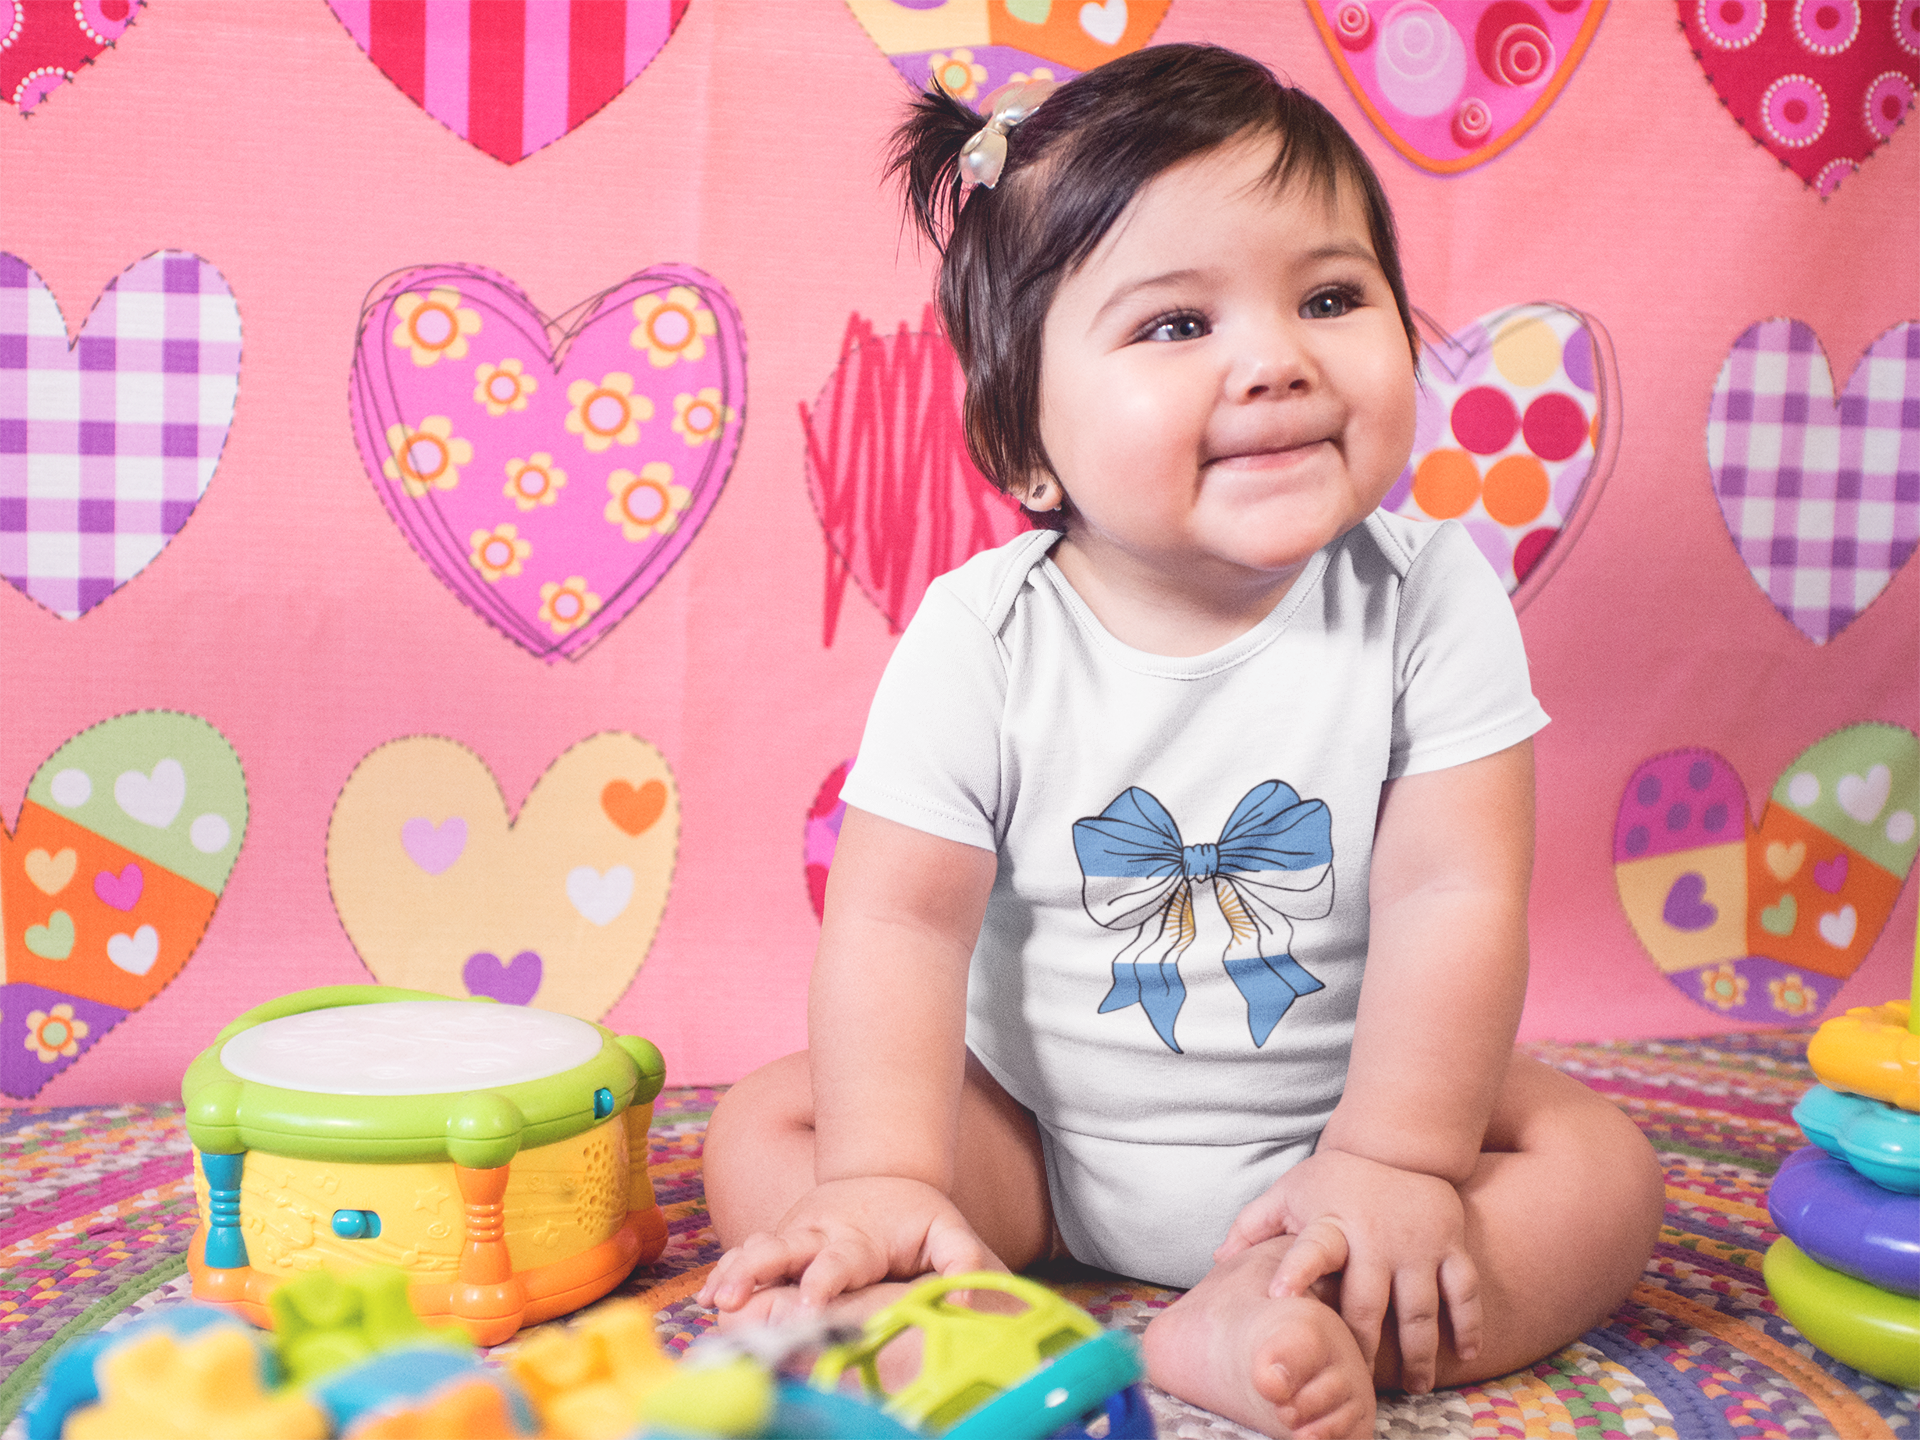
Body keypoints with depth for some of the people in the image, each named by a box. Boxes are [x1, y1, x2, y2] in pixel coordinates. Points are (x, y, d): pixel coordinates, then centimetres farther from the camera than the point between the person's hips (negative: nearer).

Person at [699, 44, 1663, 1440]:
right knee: (763, 1139, -16)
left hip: (1338, 1111, 1)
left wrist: (1397, 1163, -22)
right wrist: (885, 1181, -26)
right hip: (1034, 1130, 0)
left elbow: (1453, 893, -16)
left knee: (1602, 1169, -18)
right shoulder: (980, 635, -16)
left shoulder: (1430, 596, -15)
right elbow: (900, 918, -17)